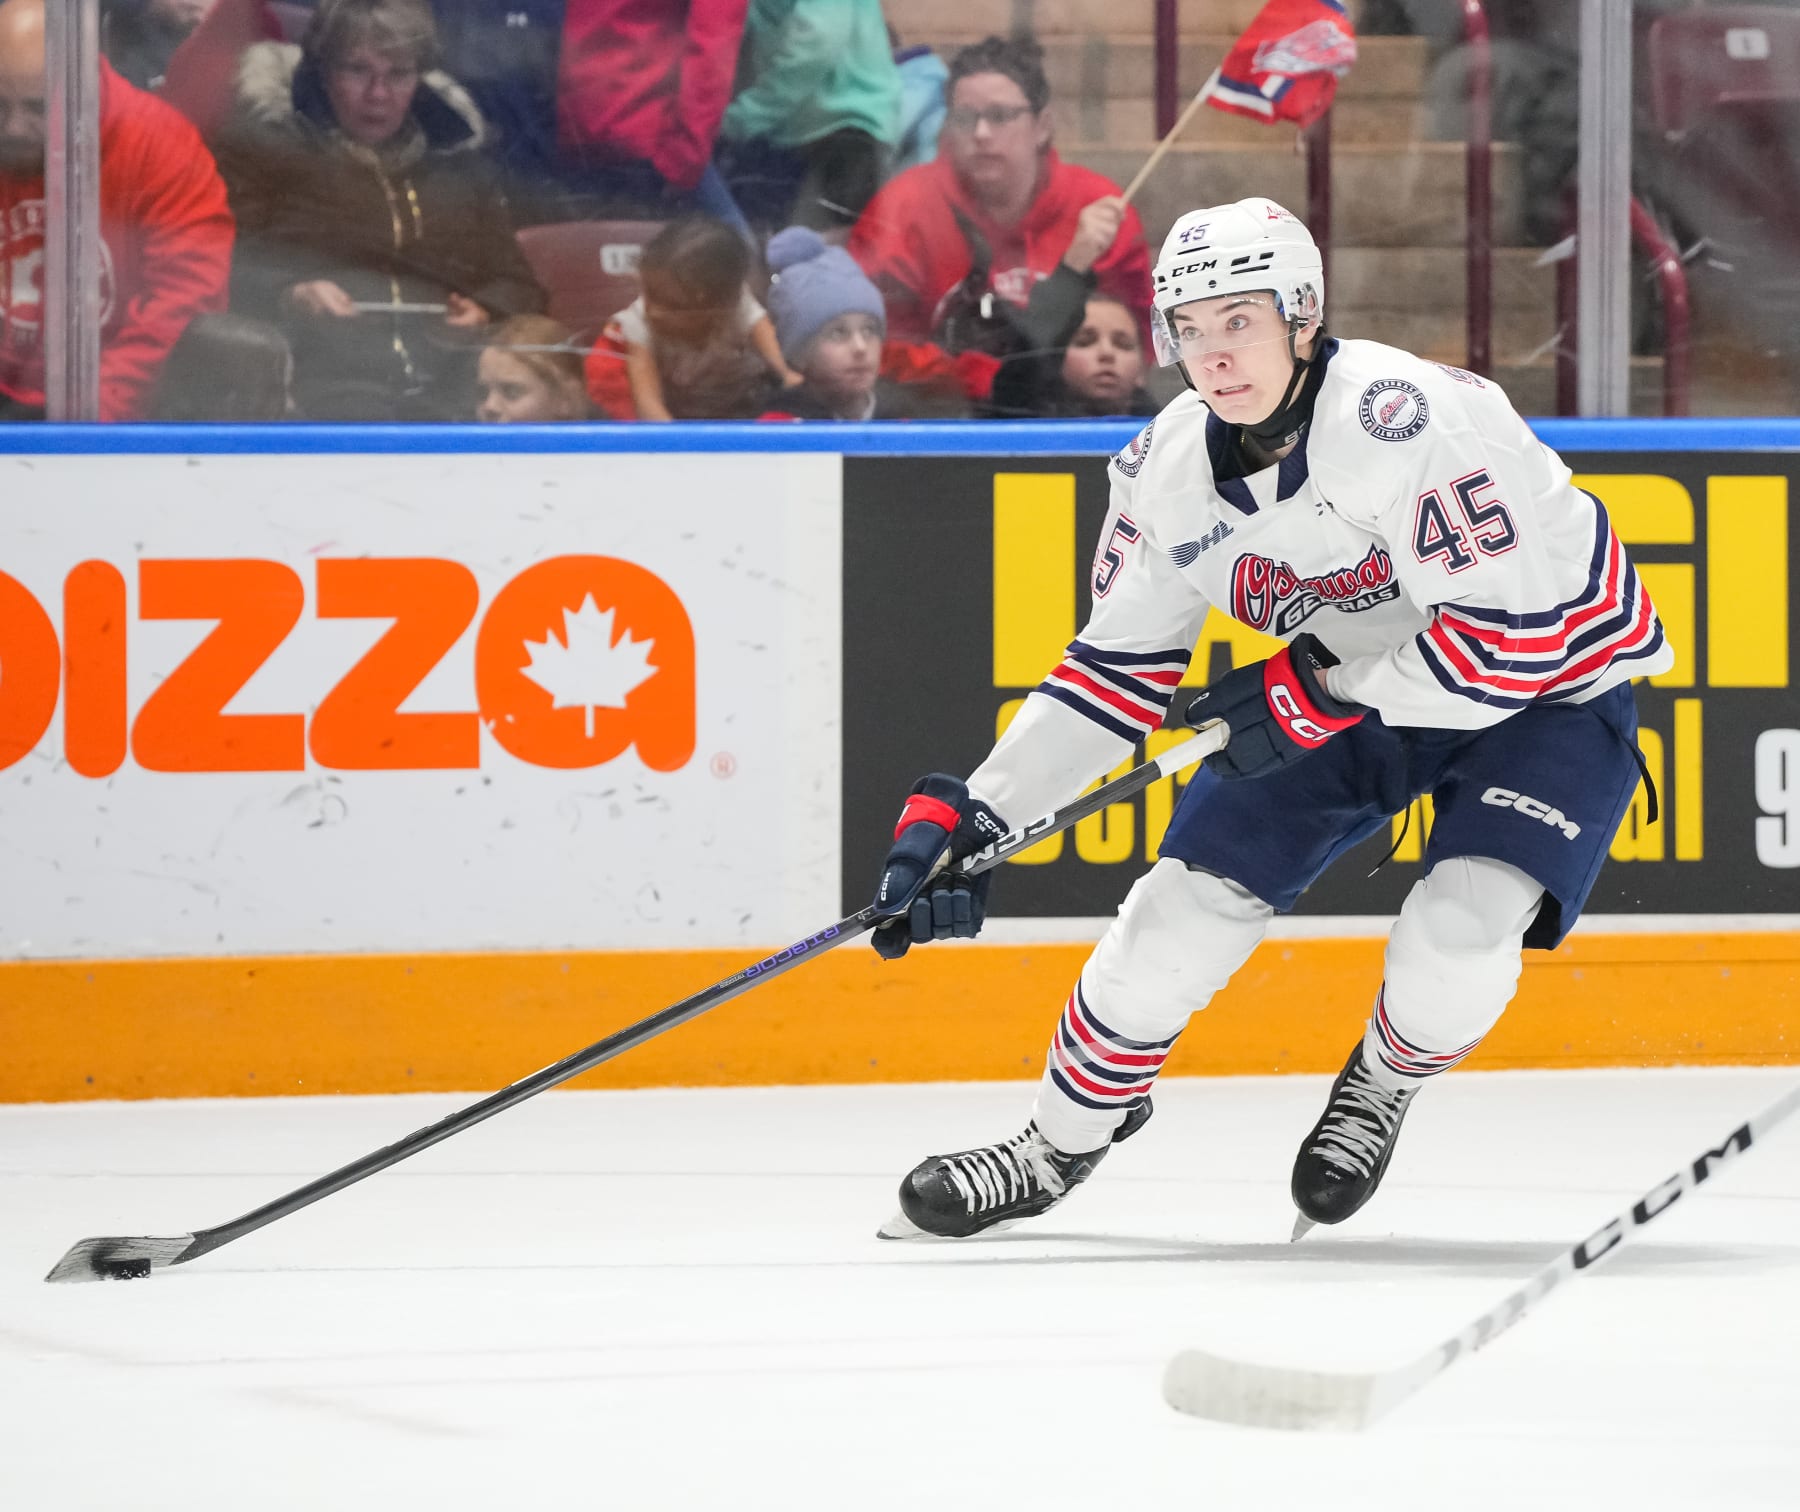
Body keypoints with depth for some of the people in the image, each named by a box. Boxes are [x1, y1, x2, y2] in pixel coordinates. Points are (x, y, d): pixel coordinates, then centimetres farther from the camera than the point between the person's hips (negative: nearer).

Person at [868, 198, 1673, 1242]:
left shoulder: (1403, 418, -33)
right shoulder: (1169, 469, -10)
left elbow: (1515, 629, -32)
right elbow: (1115, 670, -1)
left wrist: (1318, 695, -30)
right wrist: (971, 816, -9)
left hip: (1550, 687, -6)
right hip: (1339, 693, 6)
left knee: (1461, 934, -26)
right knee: (1185, 905, -4)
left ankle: (1383, 1082, 8)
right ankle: (1060, 1145, 18)